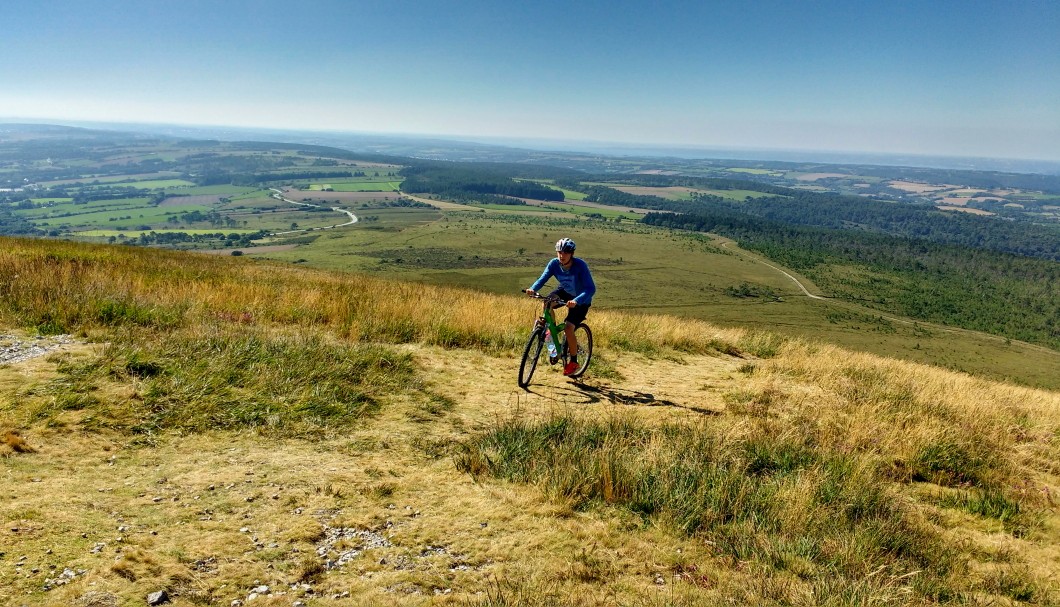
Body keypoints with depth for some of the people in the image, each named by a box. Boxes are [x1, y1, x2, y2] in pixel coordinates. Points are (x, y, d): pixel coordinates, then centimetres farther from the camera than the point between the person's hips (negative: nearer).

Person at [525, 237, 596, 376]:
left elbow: (591, 288, -39)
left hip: (581, 300, -5)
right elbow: (542, 279, -23)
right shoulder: (554, 263, -19)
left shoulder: (580, 265, -33)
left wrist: (576, 301, -55)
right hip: (565, 292, 5)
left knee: (568, 328, -19)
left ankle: (573, 362, 2)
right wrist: (533, 289, -45)